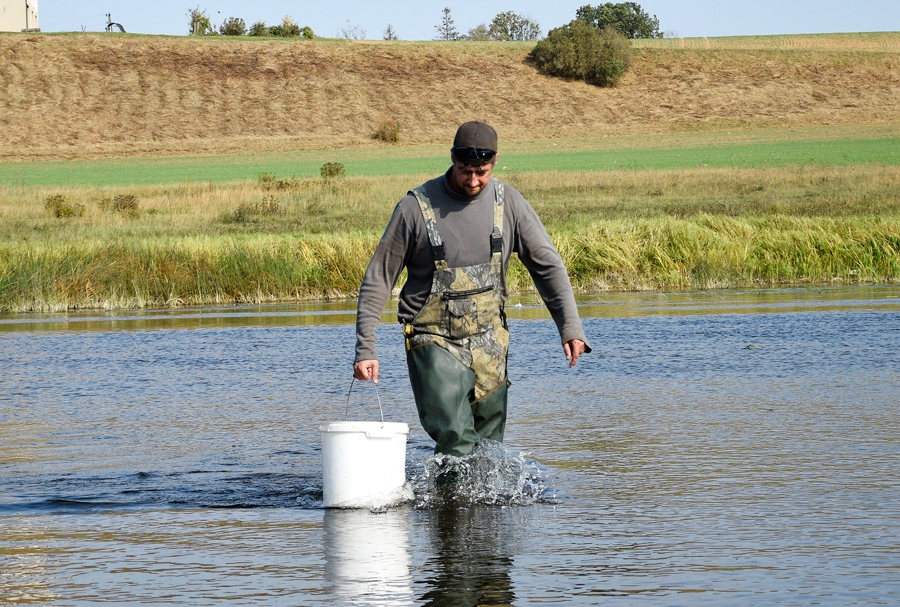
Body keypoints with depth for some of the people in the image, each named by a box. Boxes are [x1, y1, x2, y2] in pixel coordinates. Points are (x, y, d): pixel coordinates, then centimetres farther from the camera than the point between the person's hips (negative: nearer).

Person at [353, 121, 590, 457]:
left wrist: (570, 326, -7)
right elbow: (377, 280, -4)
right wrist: (365, 349, -10)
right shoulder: (416, 207, -9)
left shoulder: (507, 202, 1)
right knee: (455, 440, -22)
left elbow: (546, 265, 5)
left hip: (489, 343, 4)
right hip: (434, 341, -4)